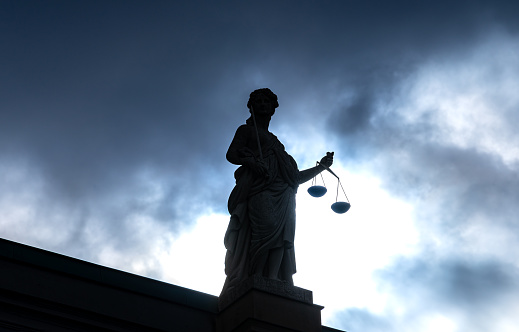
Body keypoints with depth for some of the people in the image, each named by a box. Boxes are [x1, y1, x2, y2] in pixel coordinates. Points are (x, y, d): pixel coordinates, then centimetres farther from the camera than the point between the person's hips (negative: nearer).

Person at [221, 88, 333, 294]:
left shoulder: (275, 142, 39)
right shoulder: (246, 130, 26)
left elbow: (295, 177, 34)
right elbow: (231, 154, 7)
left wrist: (321, 166, 30)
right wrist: (251, 161, -13)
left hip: (283, 194, 5)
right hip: (259, 189, -5)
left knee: (283, 237, -19)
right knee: (267, 228, -30)